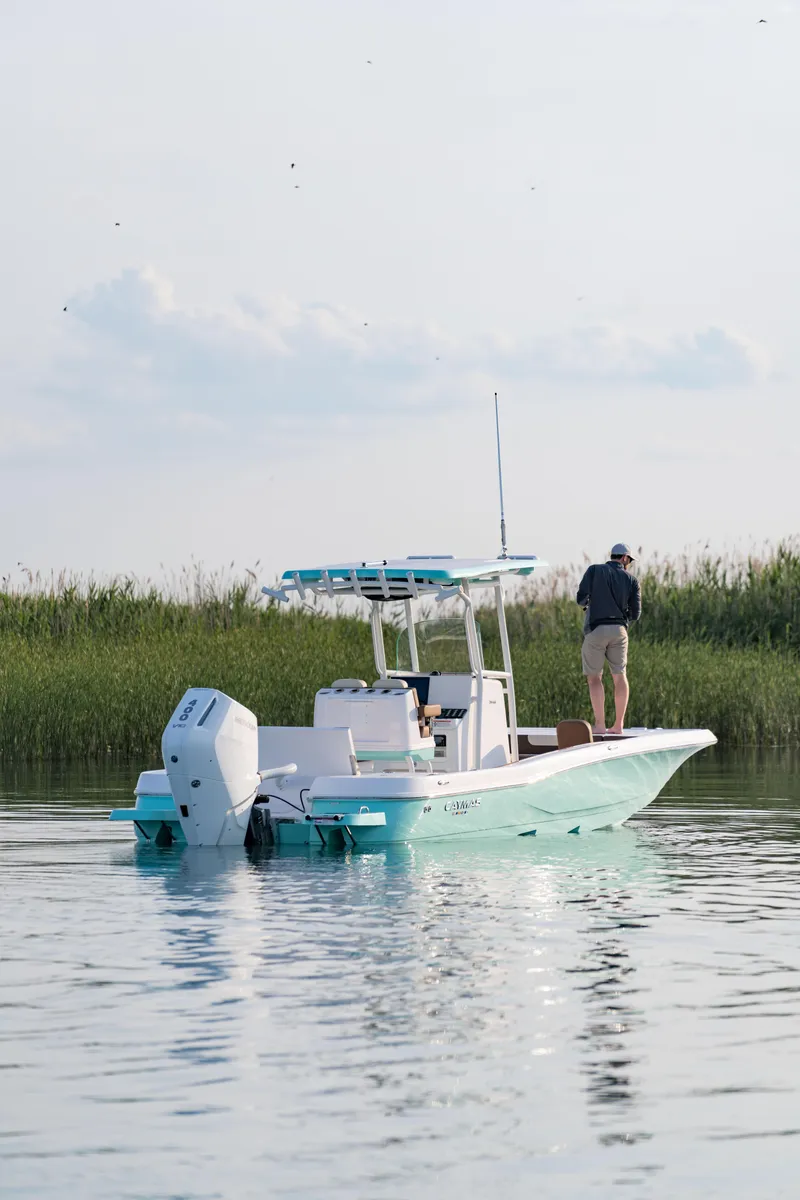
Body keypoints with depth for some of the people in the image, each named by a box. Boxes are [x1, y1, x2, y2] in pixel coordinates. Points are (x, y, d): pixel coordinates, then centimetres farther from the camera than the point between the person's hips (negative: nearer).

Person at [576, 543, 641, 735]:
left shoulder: (595, 570, 2)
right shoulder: (631, 580, 6)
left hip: (596, 628, -2)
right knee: (620, 676, 10)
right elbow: (635, 613, 3)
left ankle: (600, 724, -6)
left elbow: (581, 598, -6)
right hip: (619, 629, 2)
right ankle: (618, 725, 8)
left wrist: (586, 604, 18)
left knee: (594, 677, 3)